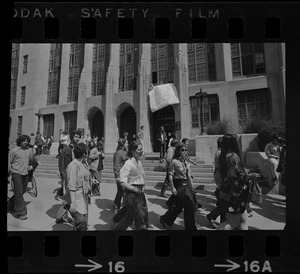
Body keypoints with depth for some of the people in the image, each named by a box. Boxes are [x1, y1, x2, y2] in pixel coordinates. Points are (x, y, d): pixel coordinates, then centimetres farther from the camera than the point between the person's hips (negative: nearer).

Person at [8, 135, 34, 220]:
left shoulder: (29, 150, 5)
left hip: (25, 173, 5)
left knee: (23, 191, 14)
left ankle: (10, 206, 38)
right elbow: (9, 162, -2)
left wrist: (31, 166, 8)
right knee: (19, 192, -5)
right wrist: (9, 173, -2)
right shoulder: (13, 151, -8)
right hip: (16, 173, -5)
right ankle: (21, 213, 3)